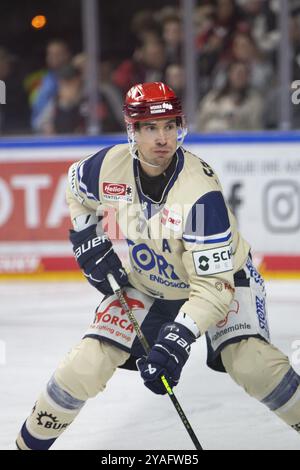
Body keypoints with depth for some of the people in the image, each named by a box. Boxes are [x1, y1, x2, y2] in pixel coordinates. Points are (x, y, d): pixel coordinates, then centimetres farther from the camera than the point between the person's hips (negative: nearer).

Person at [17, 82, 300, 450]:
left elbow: (214, 285, -36)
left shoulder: (201, 191, -35)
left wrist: (176, 341, -43)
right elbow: (77, 188, 7)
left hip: (219, 274, -3)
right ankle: (29, 441, 11)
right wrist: (89, 241, -4)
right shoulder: (110, 165, -21)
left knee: (252, 364, -27)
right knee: (84, 366, -9)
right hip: (144, 285, 4)